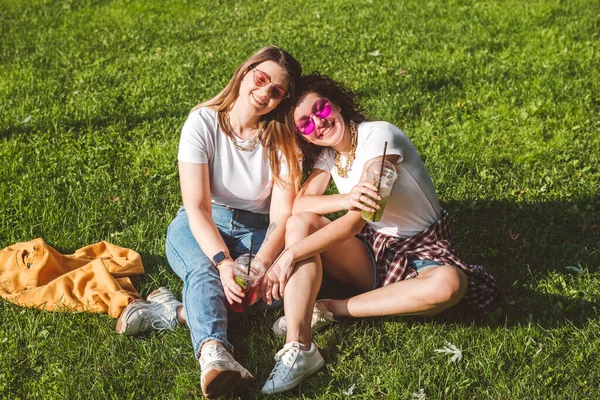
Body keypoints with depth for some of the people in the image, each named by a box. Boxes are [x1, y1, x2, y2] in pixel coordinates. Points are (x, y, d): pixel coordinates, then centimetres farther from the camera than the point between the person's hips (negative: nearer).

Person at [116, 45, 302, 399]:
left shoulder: (282, 140, -6)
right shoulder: (203, 123, -13)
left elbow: (281, 216, -14)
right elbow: (197, 207, -22)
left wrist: (260, 264, -34)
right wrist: (223, 262, -38)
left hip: (257, 232, 2)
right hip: (200, 228, -2)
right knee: (204, 271, -36)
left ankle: (175, 312, -32)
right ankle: (213, 351, -60)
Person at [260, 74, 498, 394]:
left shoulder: (378, 136, -19)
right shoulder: (327, 153, 2)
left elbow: (355, 223, -26)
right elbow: (299, 203, -14)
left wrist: (292, 254, -27)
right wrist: (347, 199, -34)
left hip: (420, 251, -5)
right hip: (369, 252, 5)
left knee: (449, 285, -39)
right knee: (300, 223, -19)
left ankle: (331, 308, -25)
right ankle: (297, 347, -32)